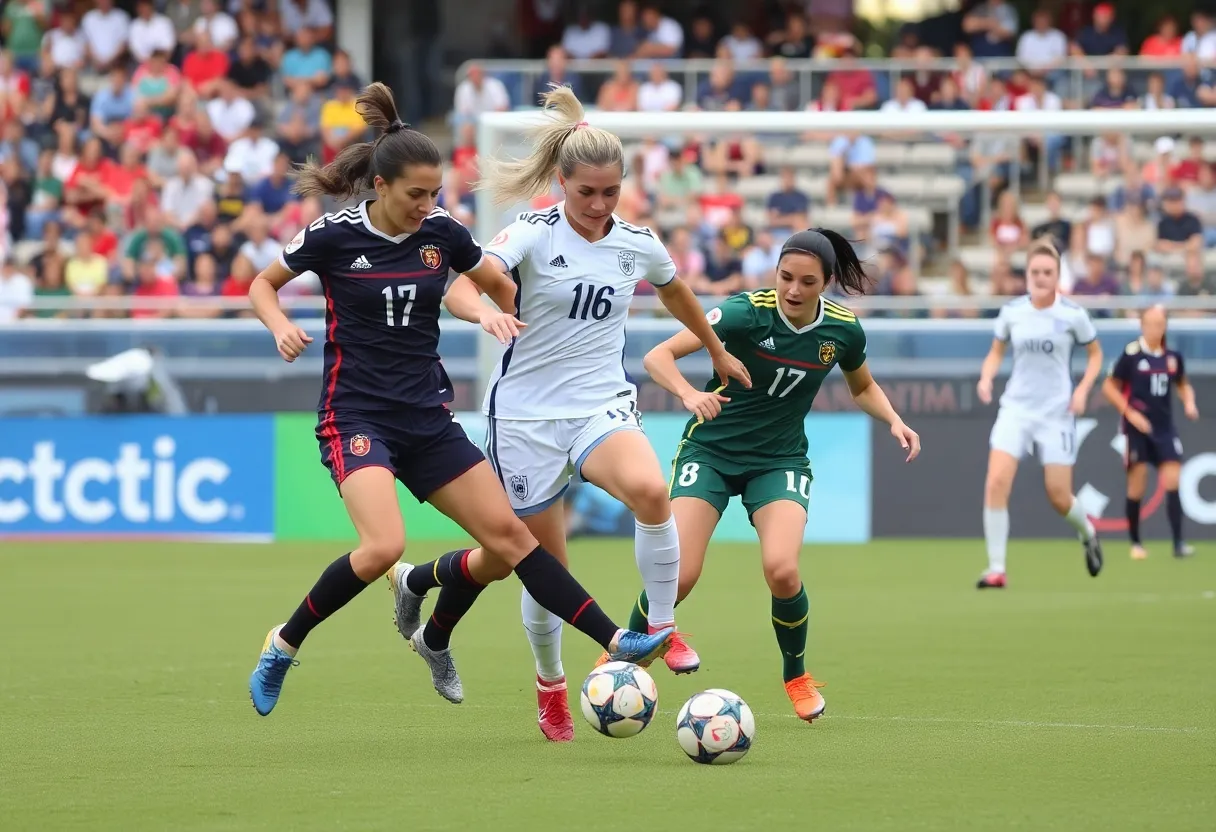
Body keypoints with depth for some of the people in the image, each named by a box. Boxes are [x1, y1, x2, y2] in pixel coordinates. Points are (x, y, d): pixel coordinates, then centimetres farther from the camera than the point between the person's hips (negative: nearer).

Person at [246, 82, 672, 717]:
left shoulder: (441, 233, 1)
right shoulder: (336, 235, -9)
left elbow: (499, 285, 18)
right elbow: (262, 285, 5)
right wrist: (281, 328, -14)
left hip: (427, 419, 5)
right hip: (355, 418, -5)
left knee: (506, 536, -2)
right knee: (384, 546, -26)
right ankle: (285, 645, -7)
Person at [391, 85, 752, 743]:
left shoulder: (638, 244, 3)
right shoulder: (532, 234, -9)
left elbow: (675, 293, 26)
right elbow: (458, 289, -24)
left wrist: (718, 353, 39)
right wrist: (486, 312, -46)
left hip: (602, 408, 2)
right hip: (526, 412, -2)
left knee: (649, 491, -32)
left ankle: (663, 626, -12)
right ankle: (550, 687, 29)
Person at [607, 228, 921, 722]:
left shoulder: (843, 330, -8)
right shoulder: (748, 312, -20)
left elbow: (863, 388, 15)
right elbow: (658, 356, -24)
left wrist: (894, 420, -5)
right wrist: (689, 394, -44)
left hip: (780, 459, 2)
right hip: (711, 451, -2)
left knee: (781, 571, -22)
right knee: (679, 575, -16)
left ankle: (797, 676, 6)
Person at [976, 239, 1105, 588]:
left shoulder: (1072, 315, -6)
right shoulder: (1012, 311, 0)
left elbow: (1095, 354, 7)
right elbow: (997, 351, 15)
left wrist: (1083, 389, -8)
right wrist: (987, 377, -5)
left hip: (1056, 412, -2)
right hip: (1016, 407, 2)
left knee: (1059, 497, 1)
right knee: (996, 482, -17)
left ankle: (1088, 534, 37)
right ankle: (996, 569, -10)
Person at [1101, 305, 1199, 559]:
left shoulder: (1173, 357, 5)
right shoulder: (1131, 354, -8)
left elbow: (1182, 384, 22)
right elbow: (1109, 386, -3)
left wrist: (1189, 403, 3)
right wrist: (1130, 413, -11)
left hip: (1164, 426, 3)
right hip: (1137, 427, -3)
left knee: (1172, 480, -7)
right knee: (1137, 483, -1)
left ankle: (1178, 543, -7)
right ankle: (1135, 543, 13)